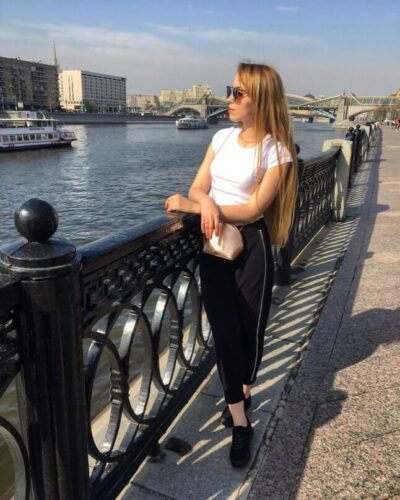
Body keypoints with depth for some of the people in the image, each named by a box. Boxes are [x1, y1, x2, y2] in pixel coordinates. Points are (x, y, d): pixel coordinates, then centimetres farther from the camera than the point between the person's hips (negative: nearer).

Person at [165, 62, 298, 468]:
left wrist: (191, 205, -19)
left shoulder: (276, 151, -8)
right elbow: (197, 188, 5)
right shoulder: (222, 137, 8)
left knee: (249, 327, 9)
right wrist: (205, 202, -20)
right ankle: (240, 422, 14)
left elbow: (254, 209, -16)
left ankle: (241, 393, 37)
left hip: (250, 245, -3)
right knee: (224, 328, 1)